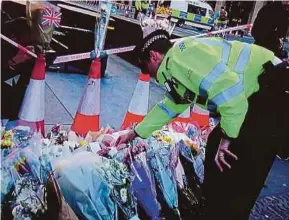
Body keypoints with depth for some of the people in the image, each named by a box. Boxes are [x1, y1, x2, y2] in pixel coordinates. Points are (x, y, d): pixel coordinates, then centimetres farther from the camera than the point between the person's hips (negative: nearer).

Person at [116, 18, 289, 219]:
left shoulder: (181, 53, -16)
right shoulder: (176, 65, 17)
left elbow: (227, 88, -26)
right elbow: (169, 106, 26)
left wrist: (227, 136, -15)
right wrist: (135, 133, 32)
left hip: (270, 89, -10)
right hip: (255, 95, 10)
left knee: (237, 173, -9)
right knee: (215, 148, 16)